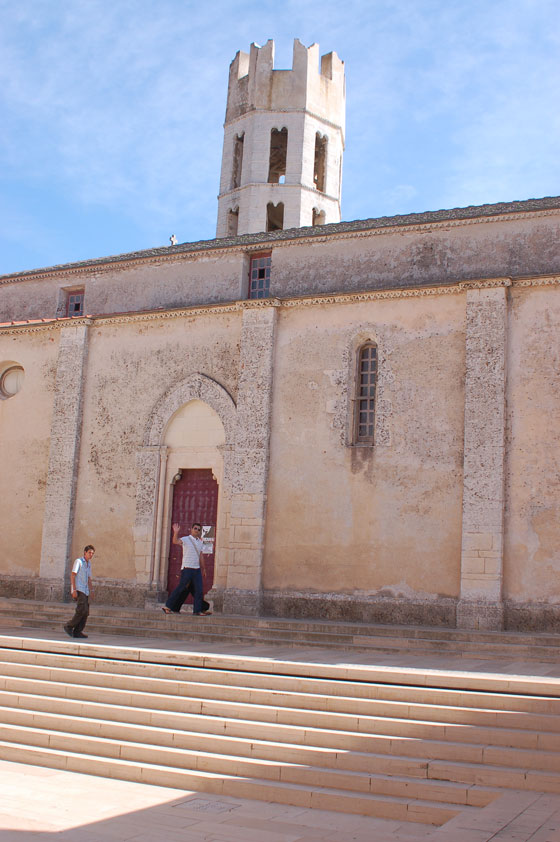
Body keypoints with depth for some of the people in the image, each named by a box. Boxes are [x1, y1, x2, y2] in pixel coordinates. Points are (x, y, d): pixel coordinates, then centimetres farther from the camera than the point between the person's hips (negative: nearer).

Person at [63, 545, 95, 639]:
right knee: (82, 610, -19)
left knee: (85, 612, 1)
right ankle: (69, 626, -7)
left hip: (85, 591, 8)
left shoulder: (88, 564, 19)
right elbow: (72, 575, -10)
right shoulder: (78, 561, -4)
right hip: (78, 590, -8)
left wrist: (91, 590, 9)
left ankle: (77, 632, 3)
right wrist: (74, 590, -18)